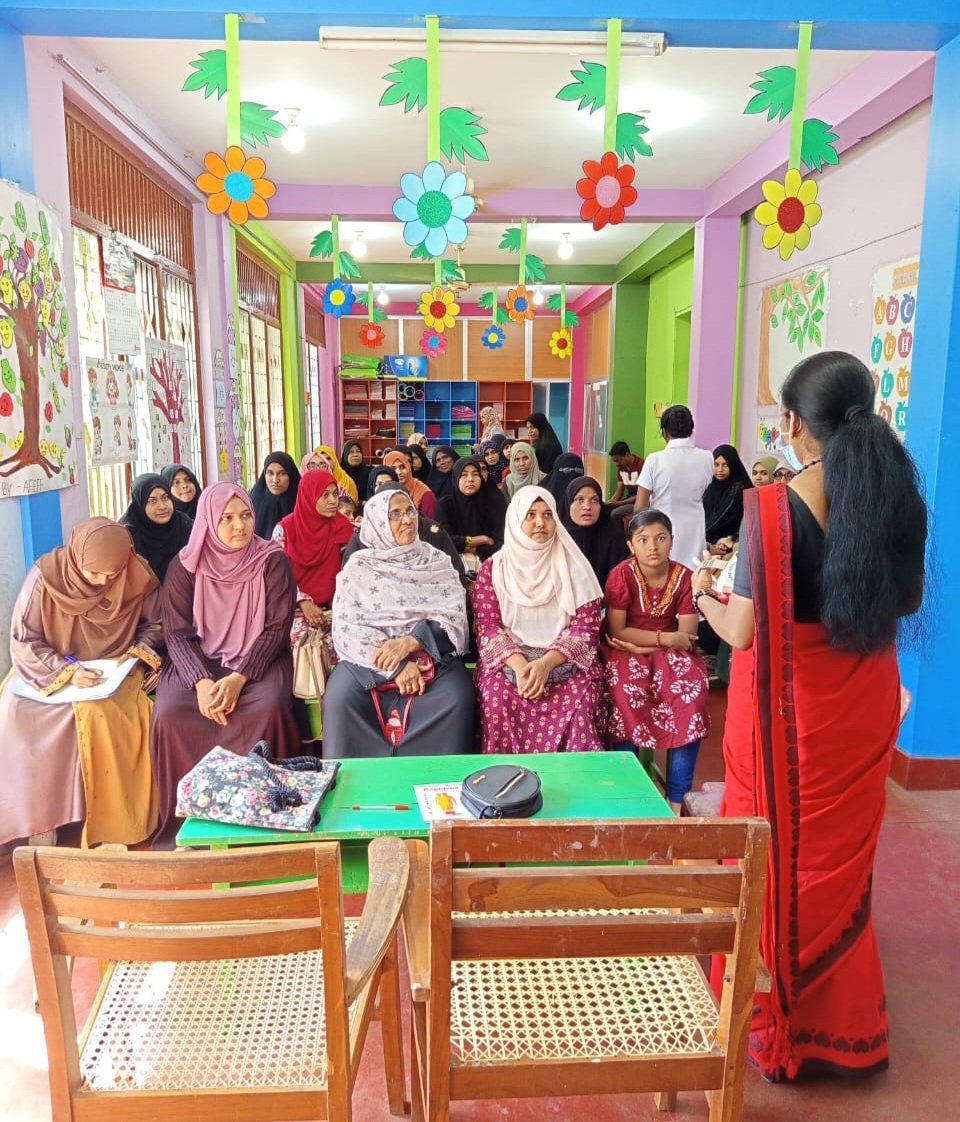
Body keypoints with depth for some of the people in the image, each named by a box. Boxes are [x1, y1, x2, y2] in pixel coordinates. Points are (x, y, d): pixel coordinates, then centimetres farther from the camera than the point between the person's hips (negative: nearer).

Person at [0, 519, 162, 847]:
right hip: (52, 670, 1)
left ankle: (111, 824, -16)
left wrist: (139, 650, -15)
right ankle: (37, 819, -10)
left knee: (100, 714, -30)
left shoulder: (138, 577, -12)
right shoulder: (46, 575, -17)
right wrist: (67, 671, -26)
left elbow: (154, 624, 5)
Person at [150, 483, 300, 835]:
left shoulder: (273, 561, -4)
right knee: (168, 715, -25)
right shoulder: (184, 566, 0)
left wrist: (238, 678, -20)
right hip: (198, 662, 2)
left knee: (267, 710, -31)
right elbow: (177, 633, -3)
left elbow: (276, 628, -7)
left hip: (258, 660, -1)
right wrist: (202, 682, -21)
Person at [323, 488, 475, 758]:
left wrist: (410, 642, -17)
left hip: (430, 654, 1)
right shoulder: (357, 567, 7)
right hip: (370, 658, 0)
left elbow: (454, 616, 0)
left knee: (456, 697, -29)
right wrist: (397, 665, -16)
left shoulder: (437, 562, 11)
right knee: (340, 699, -28)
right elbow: (347, 627, -3)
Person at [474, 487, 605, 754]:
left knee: (580, 700, -29)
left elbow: (586, 626, -3)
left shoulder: (574, 567, 4)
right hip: (508, 659, 0)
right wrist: (519, 664, -20)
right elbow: (486, 627, -1)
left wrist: (546, 663, -20)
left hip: (565, 660, 0)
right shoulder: (492, 569, 5)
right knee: (499, 698, -29)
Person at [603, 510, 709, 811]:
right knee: (626, 697, -32)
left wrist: (644, 645, -17)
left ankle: (676, 797, -16)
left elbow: (687, 636, -7)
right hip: (626, 651, -2)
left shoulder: (683, 576, -2)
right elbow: (616, 632, -13)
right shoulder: (621, 575, -9)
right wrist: (666, 637, -17)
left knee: (693, 696, -26)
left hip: (669, 653, 2)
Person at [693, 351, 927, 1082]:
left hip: (786, 708, -5)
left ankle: (773, 1015, 34)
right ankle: (840, 1019, 41)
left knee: (777, 857, 15)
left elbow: (741, 631, -19)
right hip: (864, 706, 5)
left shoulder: (772, 508, -20)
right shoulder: (899, 495, -4)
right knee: (841, 858, 22)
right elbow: (909, 598, 9)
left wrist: (704, 594, 1)